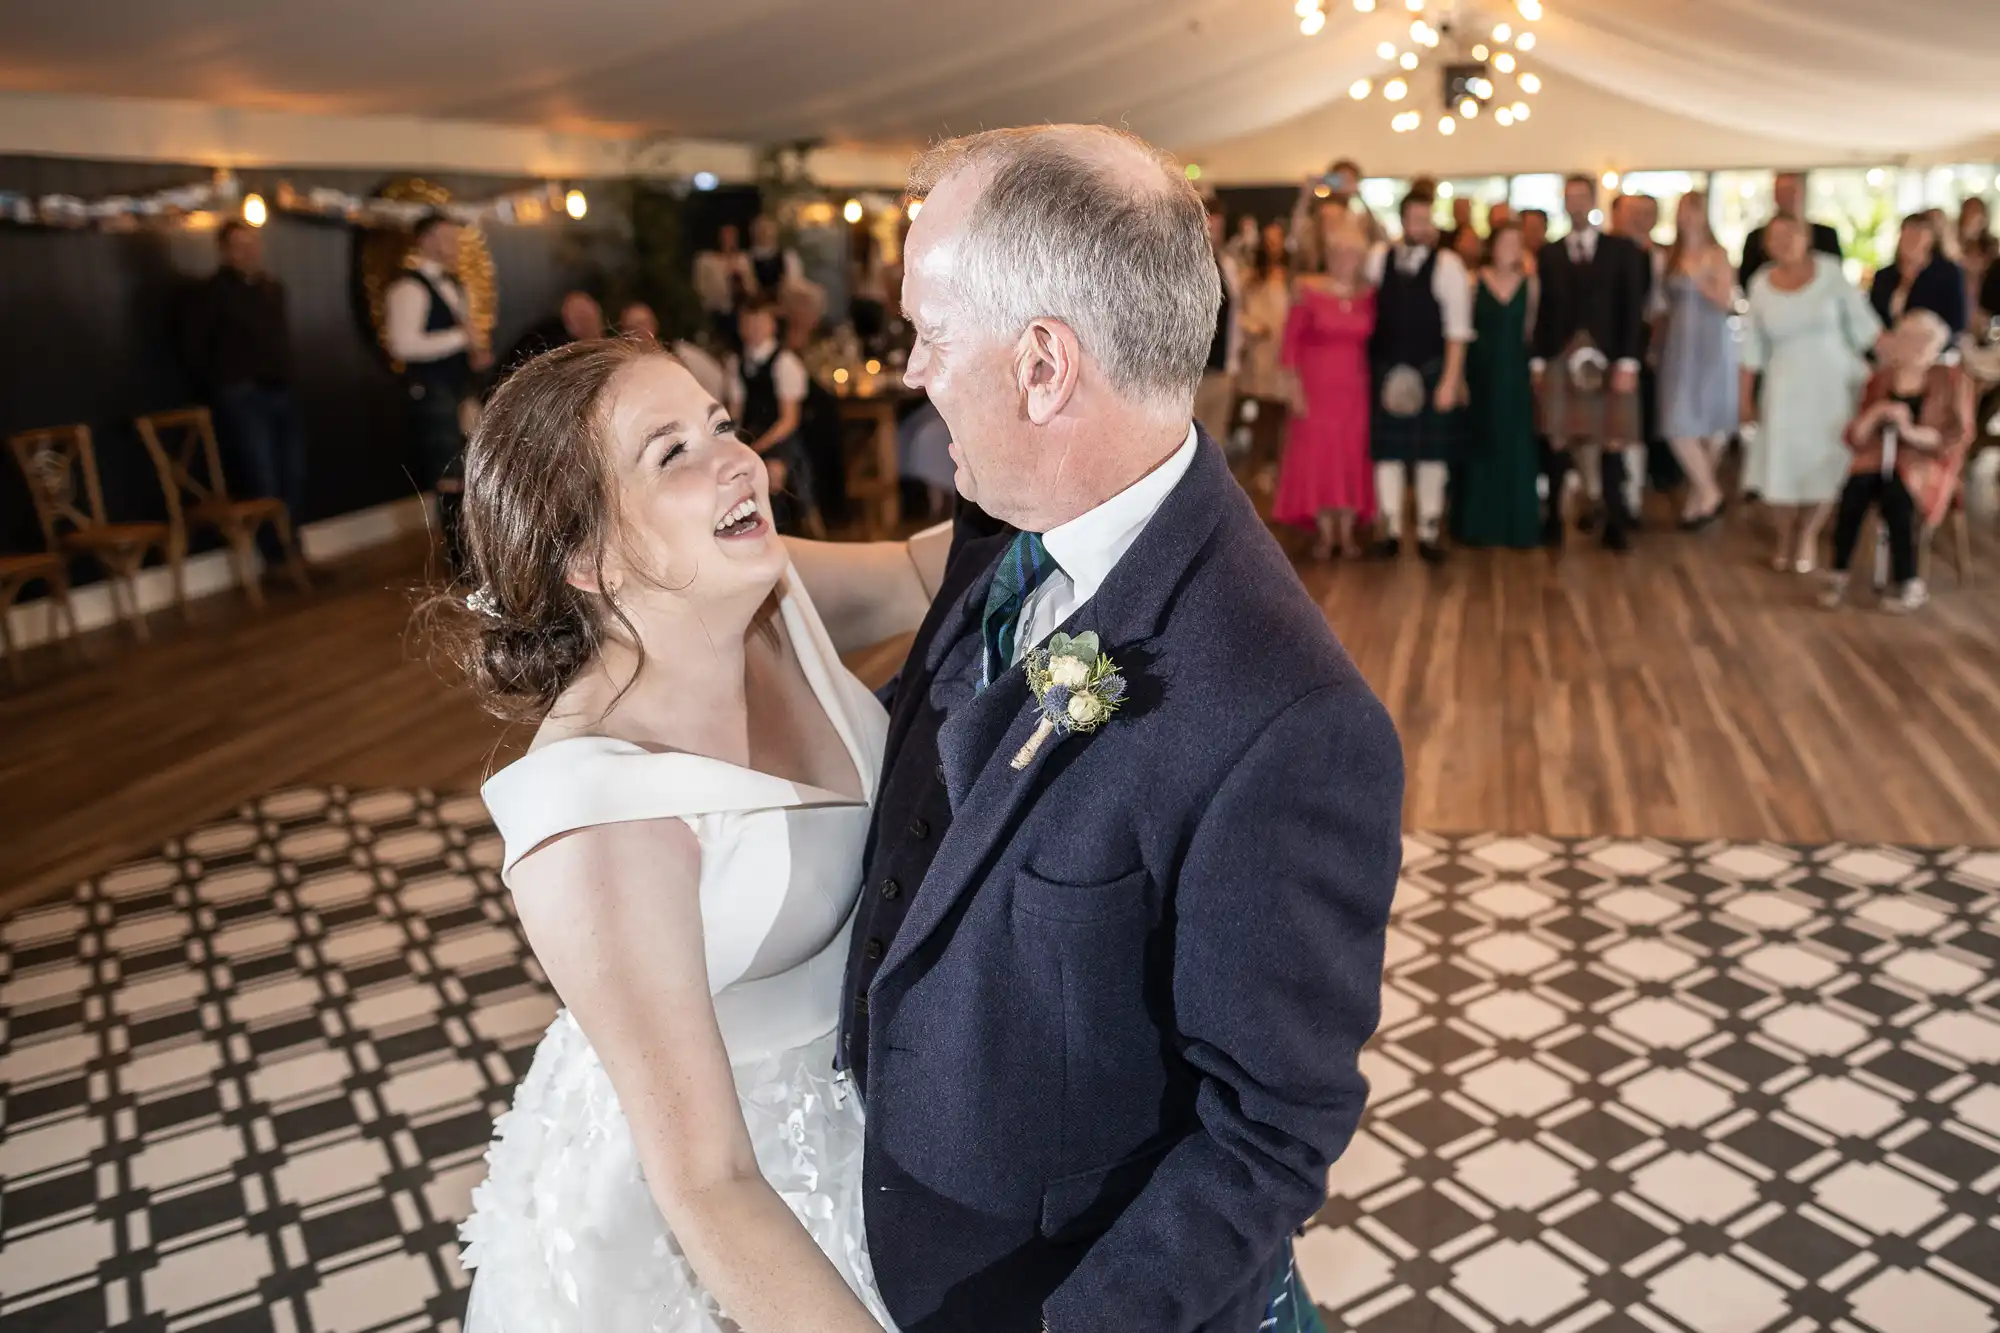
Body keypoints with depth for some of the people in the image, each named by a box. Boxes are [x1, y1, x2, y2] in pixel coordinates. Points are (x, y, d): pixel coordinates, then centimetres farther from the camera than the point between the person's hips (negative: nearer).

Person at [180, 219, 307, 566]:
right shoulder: (211, 292, -3)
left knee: (293, 478, 6)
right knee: (263, 483, -8)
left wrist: (284, 377, 13)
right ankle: (278, 561, -2)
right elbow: (192, 347, -3)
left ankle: (293, 553, 16)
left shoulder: (273, 288, 15)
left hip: (280, 393, 6)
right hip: (242, 397, -6)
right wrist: (222, 385, -2)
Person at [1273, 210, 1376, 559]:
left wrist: (1375, 384, -1)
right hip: (1316, 389, -2)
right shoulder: (1308, 290, -4)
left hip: (1355, 389, 2)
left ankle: (1347, 532, 15)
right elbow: (1291, 341, -4)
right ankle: (1325, 534, 10)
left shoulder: (1369, 295, 2)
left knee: (1353, 458, 5)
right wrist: (1295, 387, -9)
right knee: (1317, 456, 0)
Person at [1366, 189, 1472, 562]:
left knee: (1432, 451, 3)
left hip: (1432, 372, -2)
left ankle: (1428, 532, 12)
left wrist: (1450, 379, -11)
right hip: (1386, 371, 2)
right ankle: (1391, 531, 14)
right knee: (1387, 449, 4)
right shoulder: (1378, 258, 6)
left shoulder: (1448, 264, -3)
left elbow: (1457, 328, -6)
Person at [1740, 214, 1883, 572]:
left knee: (1826, 462, 0)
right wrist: (1746, 398, 6)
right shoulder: (1761, 284, 0)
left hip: (1833, 382, -1)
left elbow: (1862, 324, -2)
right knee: (1783, 462, 1)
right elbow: (1753, 348, 5)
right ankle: (1785, 538, 21)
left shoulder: (1830, 271, -5)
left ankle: (1808, 536, 21)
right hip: (1785, 386, 1)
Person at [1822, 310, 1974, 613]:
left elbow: (1957, 437, -4)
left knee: (1896, 496, -35)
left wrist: (1911, 431, -18)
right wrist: (1877, 413, -12)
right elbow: (1856, 438, 8)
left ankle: (1909, 584, -24)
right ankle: (1839, 576, -25)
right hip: (1880, 457, 3)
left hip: (1926, 462, -3)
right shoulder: (1880, 380, 13)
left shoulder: (1952, 379, 5)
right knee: (1855, 489, -31)